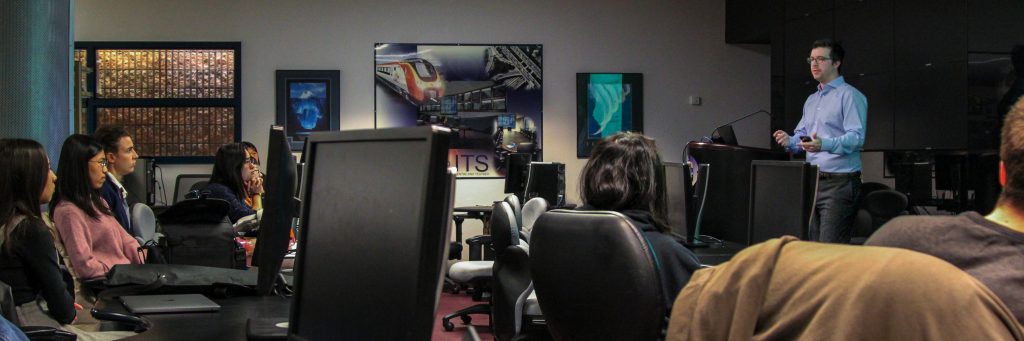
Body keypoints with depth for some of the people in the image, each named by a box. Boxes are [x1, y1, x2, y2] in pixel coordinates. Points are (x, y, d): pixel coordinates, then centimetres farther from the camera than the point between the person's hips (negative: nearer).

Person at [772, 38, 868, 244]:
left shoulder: (850, 96, -6)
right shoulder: (811, 100, 21)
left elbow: (856, 137, -17)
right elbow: (801, 135, 23)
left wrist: (824, 144, -33)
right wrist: (789, 141, -1)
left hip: (839, 182, -8)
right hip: (812, 181, 8)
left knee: (831, 249, -13)